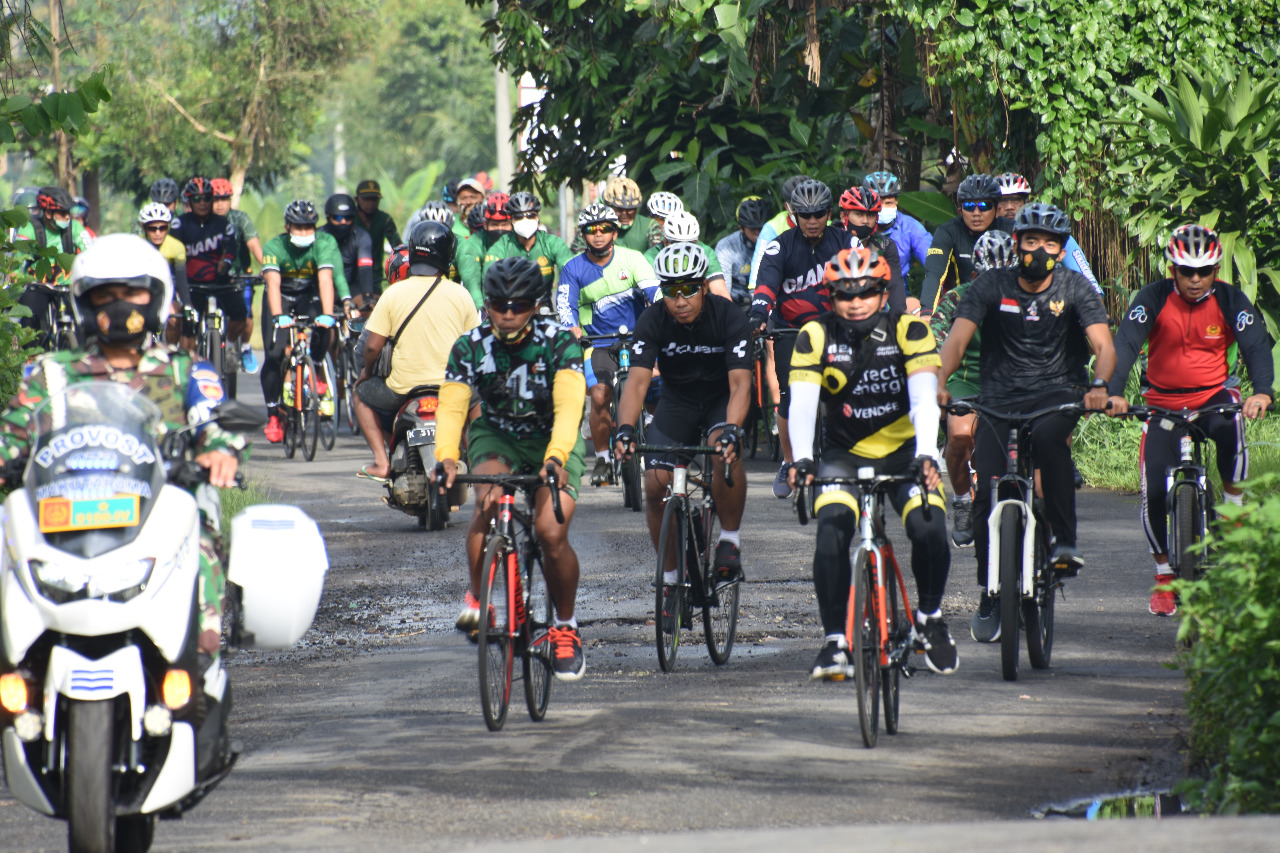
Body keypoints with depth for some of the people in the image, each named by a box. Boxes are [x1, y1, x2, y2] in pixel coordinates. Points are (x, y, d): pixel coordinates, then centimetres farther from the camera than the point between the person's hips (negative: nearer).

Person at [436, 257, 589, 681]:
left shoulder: (558, 343, -22)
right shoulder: (471, 347, -16)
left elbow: (568, 406, -34)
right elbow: (451, 407, -24)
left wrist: (556, 457, -51)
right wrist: (446, 456, -44)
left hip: (553, 442, -1)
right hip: (495, 436, 1)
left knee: (552, 532, -20)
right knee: (490, 500, -32)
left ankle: (566, 627, 3)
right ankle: (476, 596, -16)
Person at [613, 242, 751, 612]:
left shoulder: (729, 318, -26)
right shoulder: (653, 322, -21)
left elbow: (740, 383, -35)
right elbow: (637, 380, -29)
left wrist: (731, 429, -53)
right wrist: (625, 429, -48)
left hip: (721, 399, -3)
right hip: (677, 399, 3)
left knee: (725, 450, -35)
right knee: (656, 486, -12)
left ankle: (730, 540, -16)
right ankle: (671, 577, 7)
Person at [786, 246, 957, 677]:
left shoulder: (907, 329, -14)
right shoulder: (816, 336, -11)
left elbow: (924, 398, -25)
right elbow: (802, 402, -22)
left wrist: (925, 454, -41)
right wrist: (802, 458, -38)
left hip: (903, 452, 0)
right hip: (845, 453, 0)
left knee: (930, 530, -22)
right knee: (832, 532, -25)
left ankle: (928, 617, 5)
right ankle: (834, 641, -14)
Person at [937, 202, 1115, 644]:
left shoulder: (1075, 289, -4)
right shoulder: (992, 286, -3)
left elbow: (1104, 346, -14)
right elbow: (957, 338, -14)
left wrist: (1099, 385, -36)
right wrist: (939, 383, -33)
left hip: (1058, 394, -1)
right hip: (1002, 399, 1)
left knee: (1048, 434, -37)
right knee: (987, 493, -13)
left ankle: (1064, 539, -25)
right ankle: (990, 597, 4)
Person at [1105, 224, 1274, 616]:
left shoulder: (1229, 300, -9)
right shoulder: (1154, 298, -11)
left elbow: (1256, 345, -18)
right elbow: (1125, 343, -21)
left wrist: (1263, 392, -37)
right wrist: (1114, 392, -38)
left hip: (1212, 396, -1)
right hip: (1163, 402, 1)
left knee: (1231, 424, -37)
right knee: (1154, 494, -9)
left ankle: (1233, 509, -16)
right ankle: (1164, 575, 11)